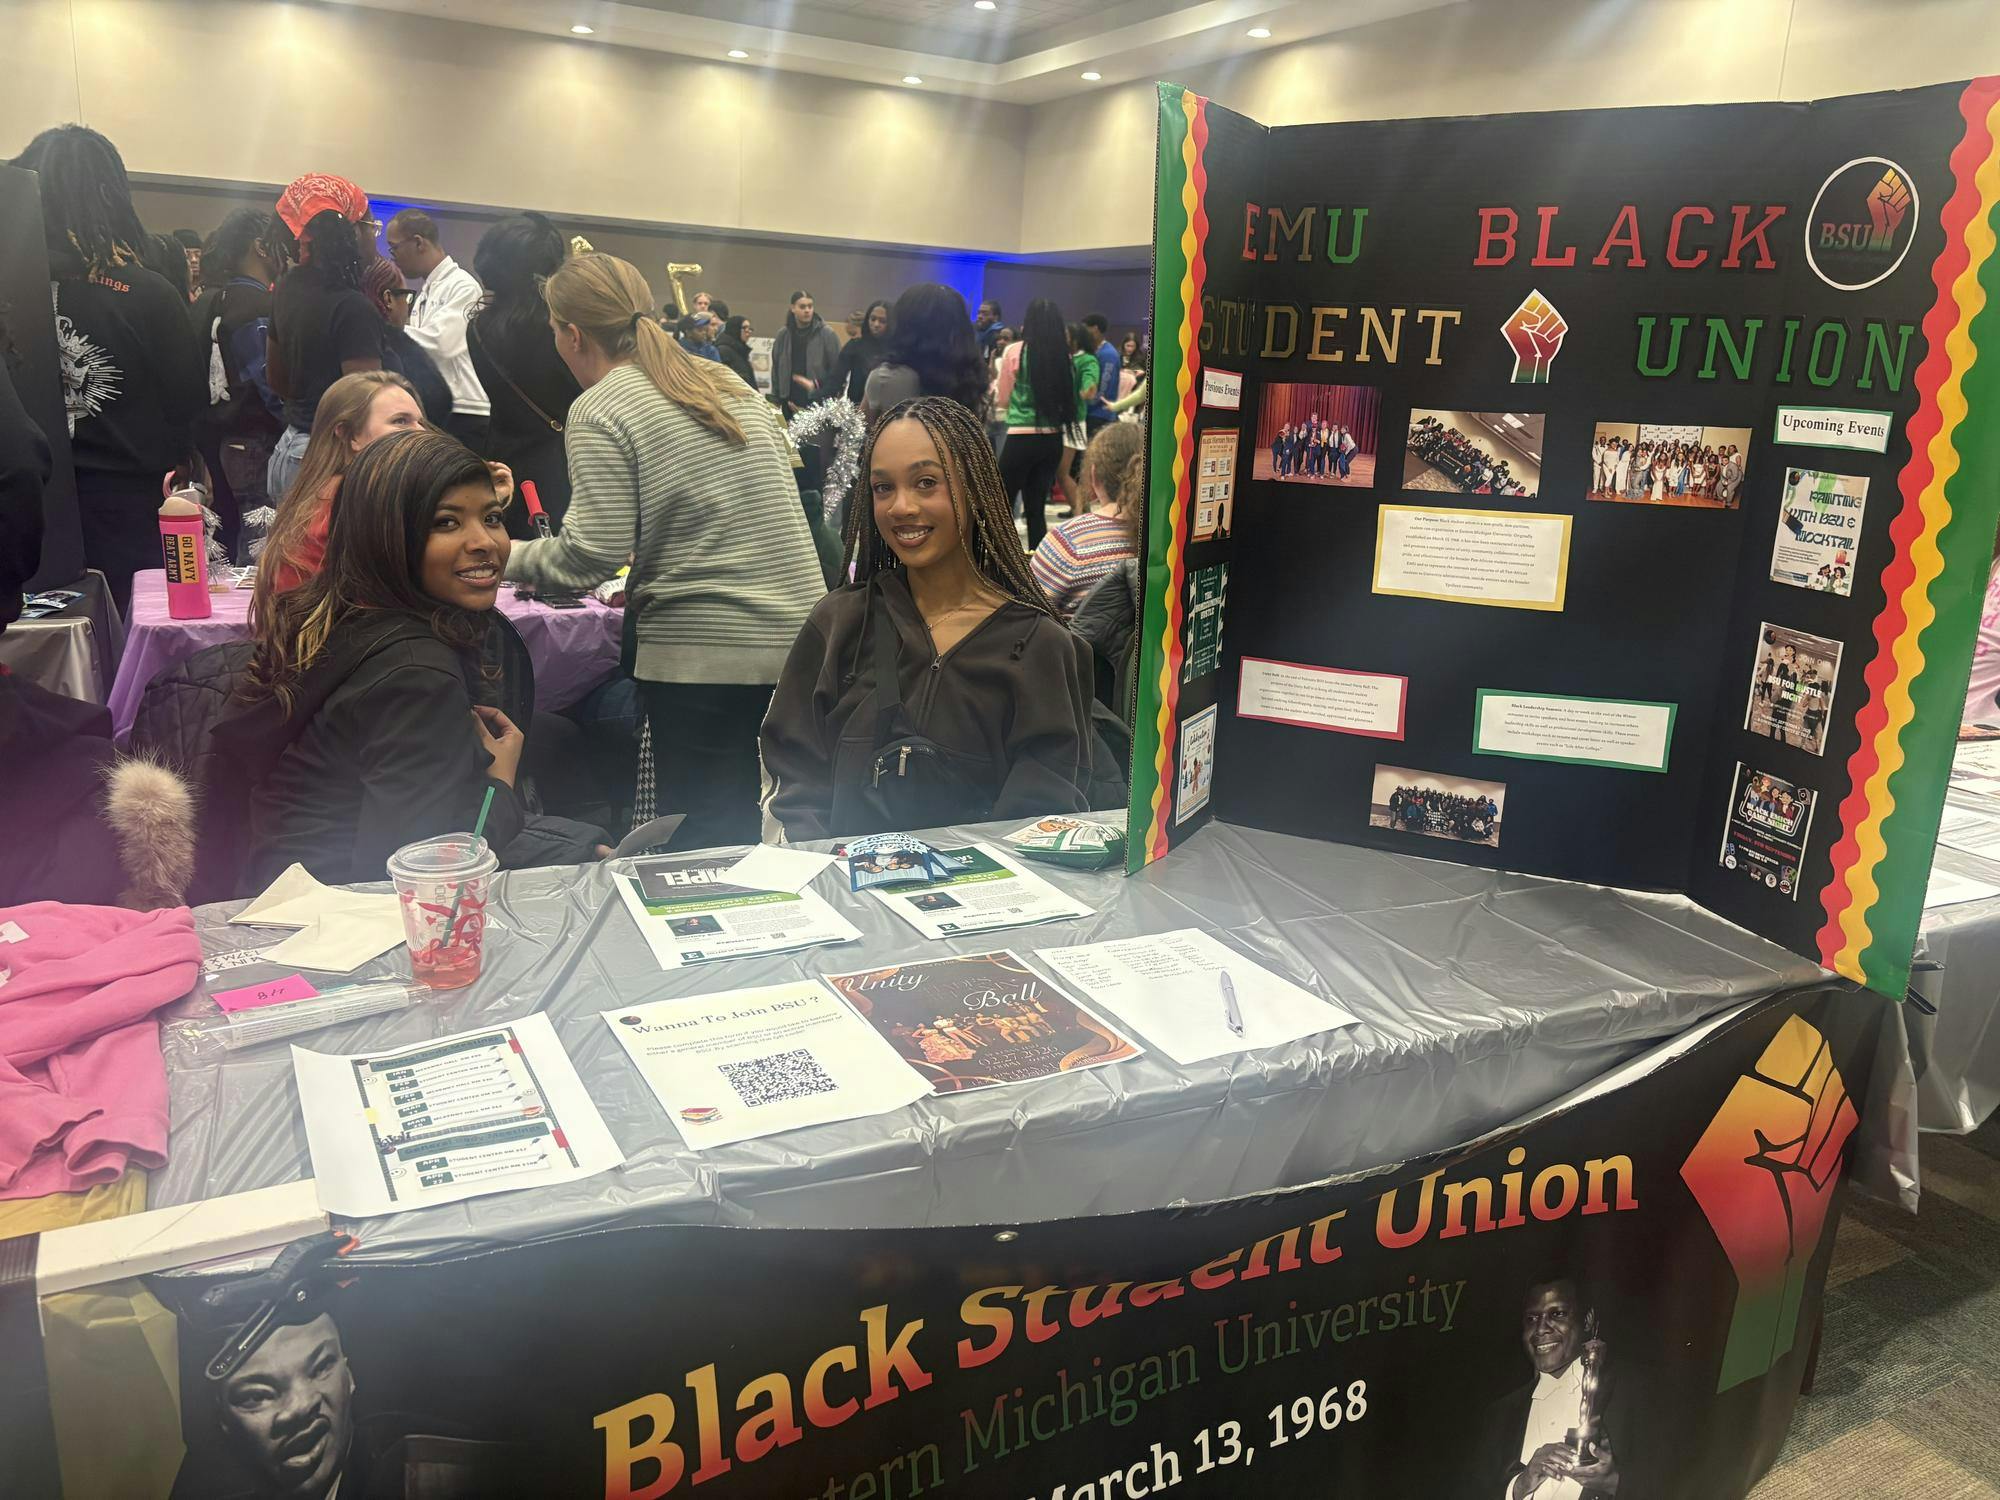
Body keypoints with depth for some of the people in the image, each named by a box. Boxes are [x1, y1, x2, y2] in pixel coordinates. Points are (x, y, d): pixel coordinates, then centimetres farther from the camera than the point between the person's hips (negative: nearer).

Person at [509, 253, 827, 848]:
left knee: (704, 845, 3)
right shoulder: (728, 381, 15)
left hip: (704, 654, -7)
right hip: (799, 636, 7)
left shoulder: (598, 410, -6)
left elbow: (593, 555, -12)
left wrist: (509, 557, 7)